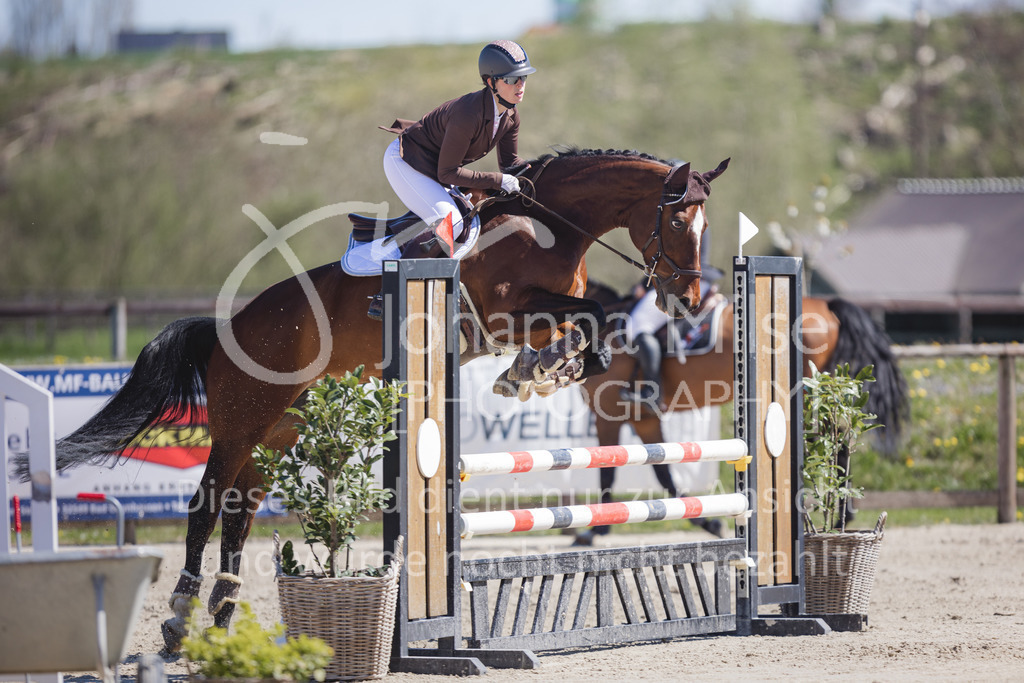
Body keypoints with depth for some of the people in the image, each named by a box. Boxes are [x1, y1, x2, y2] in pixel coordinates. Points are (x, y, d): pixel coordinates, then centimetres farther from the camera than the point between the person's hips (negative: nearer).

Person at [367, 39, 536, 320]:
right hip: (404, 161, -10)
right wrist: (497, 181, -29)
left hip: (431, 167, 10)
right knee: (450, 223, -25)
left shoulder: (510, 115, -7)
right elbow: (448, 173, -27)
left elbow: (510, 163, 6)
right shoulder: (468, 114, -33)